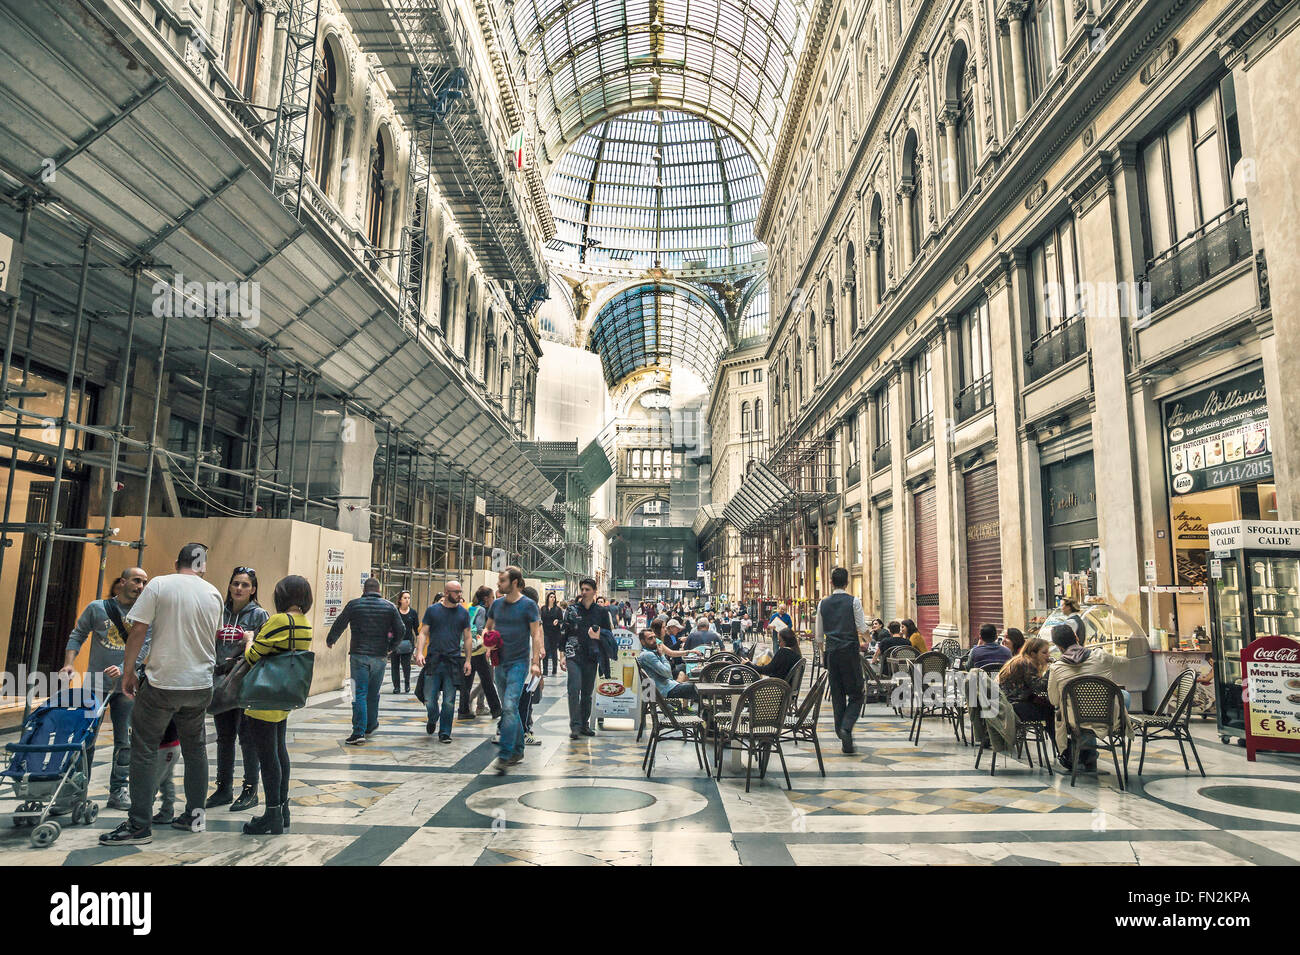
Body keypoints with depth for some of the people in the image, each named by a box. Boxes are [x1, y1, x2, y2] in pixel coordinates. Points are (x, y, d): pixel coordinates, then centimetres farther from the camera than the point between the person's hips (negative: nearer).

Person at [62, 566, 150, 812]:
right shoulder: (97, 608, 1)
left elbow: (143, 649, -5)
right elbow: (77, 635, 7)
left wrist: (123, 669, -19)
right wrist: (69, 663, -6)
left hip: (126, 686, 1)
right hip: (96, 683, -1)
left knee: (125, 741, 4)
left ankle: (118, 792, 14)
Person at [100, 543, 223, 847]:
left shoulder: (158, 585, -7)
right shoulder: (214, 594, 5)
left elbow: (137, 632, -9)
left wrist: (128, 671, 2)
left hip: (162, 683, -4)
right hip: (201, 685, 4)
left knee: (144, 751, 5)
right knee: (195, 749, 15)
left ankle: (139, 826, 6)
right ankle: (194, 815, 22)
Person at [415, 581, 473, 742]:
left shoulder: (463, 612, 8)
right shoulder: (432, 610, 5)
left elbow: (467, 638, 11)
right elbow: (424, 633, 5)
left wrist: (468, 660, 5)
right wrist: (419, 652, -10)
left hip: (454, 662, 1)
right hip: (433, 660, -1)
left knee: (449, 701, 1)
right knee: (429, 699, 1)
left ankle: (445, 732, 14)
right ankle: (432, 720, 32)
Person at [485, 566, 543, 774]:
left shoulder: (528, 605, -6)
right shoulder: (497, 604, 9)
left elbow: (535, 634, -7)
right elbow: (488, 628, 22)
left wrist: (535, 662, -14)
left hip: (519, 662, -6)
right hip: (500, 662, 6)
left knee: (510, 706, -16)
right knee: (508, 708, 13)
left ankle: (504, 756, -15)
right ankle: (518, 750, 25)